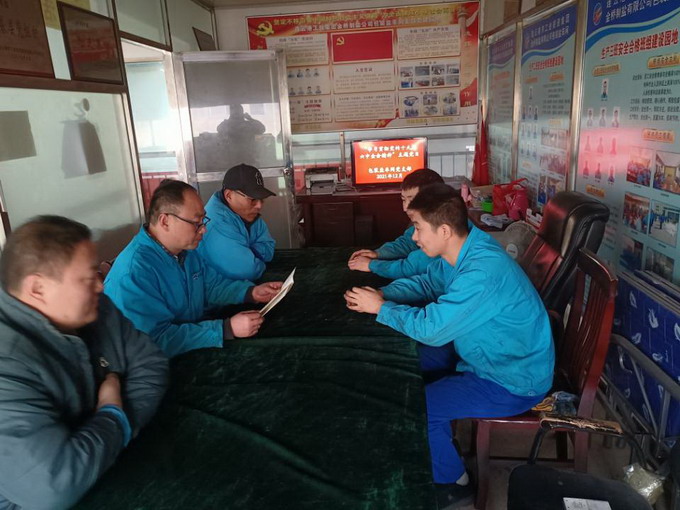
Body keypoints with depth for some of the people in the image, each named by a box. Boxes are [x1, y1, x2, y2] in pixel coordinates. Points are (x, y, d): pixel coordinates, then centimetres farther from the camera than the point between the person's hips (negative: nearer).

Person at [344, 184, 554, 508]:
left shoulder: (483, 272, -35)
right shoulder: (458, 251, -6)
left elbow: (430, 328, -32)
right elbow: (427, 283, 9)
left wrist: (380, 308, -17)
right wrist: (382, 294, -8)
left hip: (514, 381, -9)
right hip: (485, 353, 9)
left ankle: (453, 482, 15)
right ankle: (435, 443, 32)